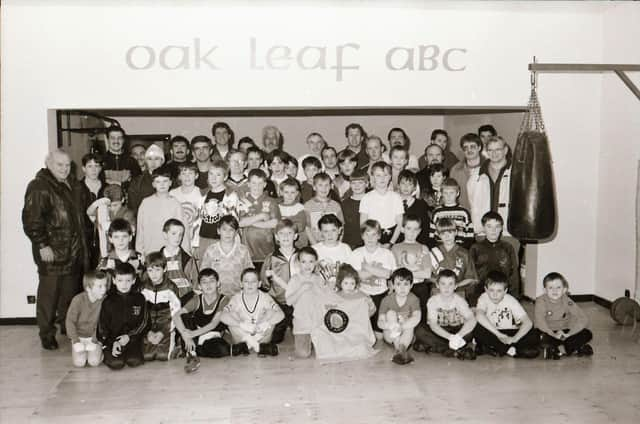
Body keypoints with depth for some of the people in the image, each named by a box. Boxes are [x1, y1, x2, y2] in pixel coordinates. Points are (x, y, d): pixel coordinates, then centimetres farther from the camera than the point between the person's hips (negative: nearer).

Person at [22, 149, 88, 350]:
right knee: (49, 294, 1)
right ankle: (47, 334, 13)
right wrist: (41, 245, -20)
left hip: (74, 251, 8)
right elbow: (31, 220, -19)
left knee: (72, 292, 16)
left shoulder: (71, 185, 15)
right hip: (52, 253, -8)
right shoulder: (39, 187, -13)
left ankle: (68, 326, 31)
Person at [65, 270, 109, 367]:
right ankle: (81, 349, 19)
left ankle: (99, 350, 18)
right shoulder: (78, 300, -20)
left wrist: (95, 340, -14)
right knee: (79, 362, -11)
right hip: (79, 336, 0)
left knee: (94, 362, -13)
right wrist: (75, 340, -15)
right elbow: (70, 321, -12)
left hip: (94, 336, 0)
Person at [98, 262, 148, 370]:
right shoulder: (108, 301, -1)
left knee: (134, 361, -21)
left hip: (132, 338, 1)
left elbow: (143, 322, 4)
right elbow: (102, 326, 2)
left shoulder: (139, 299, 2)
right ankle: (109, 354, 10)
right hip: (112, 339, -1)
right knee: (116, 364, -22)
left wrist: (129, 336, -9)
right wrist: (112, 343, -11)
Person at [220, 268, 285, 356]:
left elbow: (280, 314, -23)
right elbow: (223, 316, -25)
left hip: (261, 336, 0)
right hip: (242, 337, 0)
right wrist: (242, 325, -41)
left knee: (270, 312, -19)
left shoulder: (265, 297, -9)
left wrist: (264, 324, -41)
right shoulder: (236, 298, -9)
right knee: (232, 314, -21)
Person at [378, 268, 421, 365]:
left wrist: (401, 327, -43)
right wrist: (390, 325, -41)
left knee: (410, 324, -28)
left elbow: (417, 318, -28)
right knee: (391, 313, -24)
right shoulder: (387, 300, -12)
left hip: (407, 335, -1)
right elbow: (380, 323, -18)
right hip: (390, 336, 1)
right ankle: (401, 351, -26)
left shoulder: (413, 299, -12)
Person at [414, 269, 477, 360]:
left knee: (470, 332, -31)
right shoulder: (433, 301, -11)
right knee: (419, 330, -29)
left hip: (457, 330, -1)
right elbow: (433, 324, -22)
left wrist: (458, 335, -44)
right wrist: (451, 337, -38)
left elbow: (472, 320, -27)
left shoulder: (459, 301, -11)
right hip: (439, 332, 1)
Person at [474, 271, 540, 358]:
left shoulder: (510, 300, -11)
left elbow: (528, 323, -19)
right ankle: (510, 350, -20)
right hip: (491, 333, -1)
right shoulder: (484, 298, -14)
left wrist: (514, 339, -34)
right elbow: (479, 315, -35)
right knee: (478, 329, -34)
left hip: (509, 334, 1)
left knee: (535, 335, -24)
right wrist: (499, 334, -40)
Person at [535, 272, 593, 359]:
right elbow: (540, 322, -25)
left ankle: (559, 349, -16)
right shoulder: (541, 301, -13)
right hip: (548, 332, -3)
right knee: (544, 340, -36)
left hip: (564, 332, 3)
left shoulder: (567, 302, -7)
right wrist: (554, 334, -37)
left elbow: (583, 319, -14)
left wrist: (569, 334, -26)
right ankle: (574, 348, -14)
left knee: (587, 334, -16)